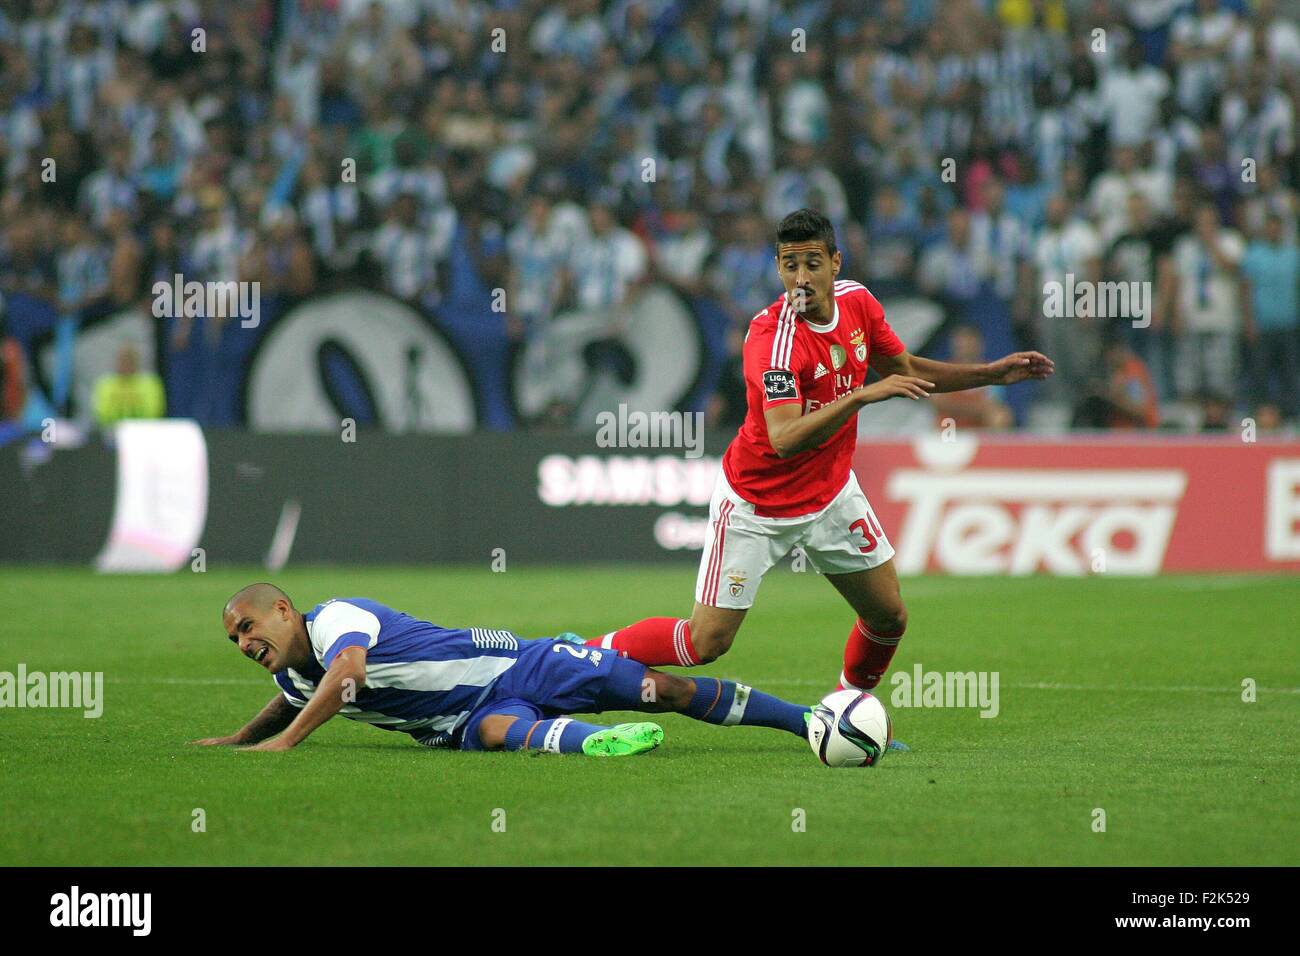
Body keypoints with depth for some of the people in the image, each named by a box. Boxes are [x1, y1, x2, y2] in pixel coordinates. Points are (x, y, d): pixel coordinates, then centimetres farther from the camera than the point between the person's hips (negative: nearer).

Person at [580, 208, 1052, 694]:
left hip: (832, 490, 6)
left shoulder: (856, 300, -7)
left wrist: (995, 372, 7)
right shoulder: (770, 335, -29)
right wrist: (863, 395, -47)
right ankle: (594, 654, 15)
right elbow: (784, 440, -40)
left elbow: (907, 371, 12)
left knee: (889, 617, 7)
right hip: (756, 503, -6)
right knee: (705, 643, -7)